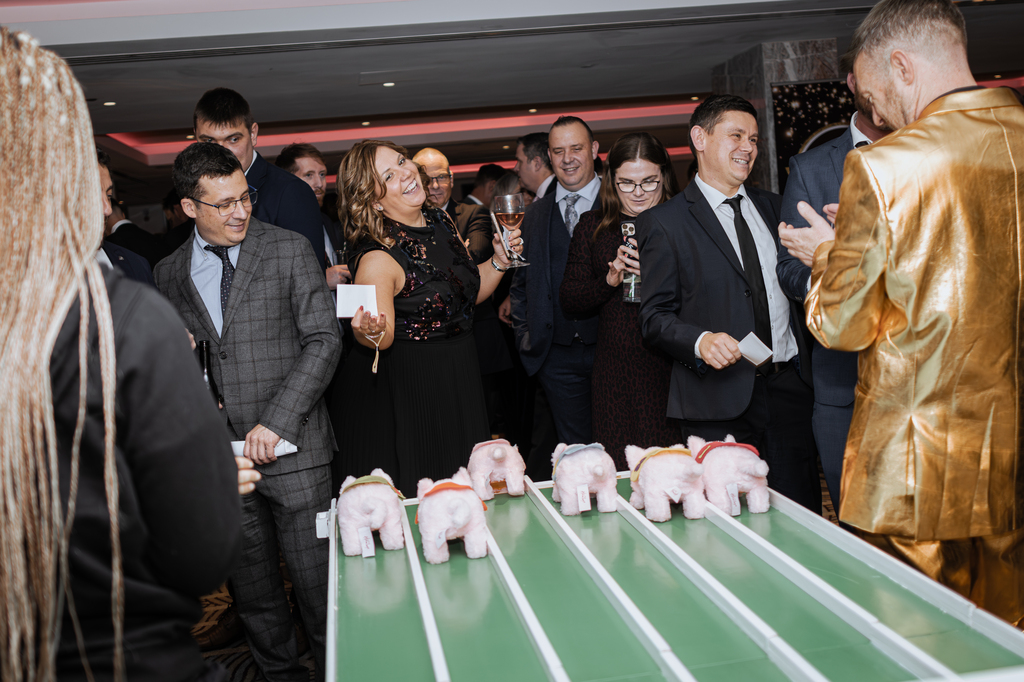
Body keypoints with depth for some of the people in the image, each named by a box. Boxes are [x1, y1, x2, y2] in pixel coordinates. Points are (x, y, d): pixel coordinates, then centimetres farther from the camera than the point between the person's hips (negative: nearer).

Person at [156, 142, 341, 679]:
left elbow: (324, 340, -6)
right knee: (251, 592, 13)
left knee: (316, 583, 3)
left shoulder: (289, 250, -1)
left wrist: (276, 422, -13)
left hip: (291, 449, -3)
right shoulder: (170, 273, 10)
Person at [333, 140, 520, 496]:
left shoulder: (440, 221, 1)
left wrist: (499, 262, -2)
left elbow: (469, 293, 13)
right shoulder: (377, 258, -21)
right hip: (407, 393, -7)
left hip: (460, 379, 7)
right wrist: (371, 332, -42)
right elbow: (382, 338, -21)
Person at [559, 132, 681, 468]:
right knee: (620, 472, 5)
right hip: (615, 375, 1)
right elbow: (569, 302, 7)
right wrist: (609, 279, -9)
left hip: (672, 370, -1)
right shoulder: (592, 227, 9)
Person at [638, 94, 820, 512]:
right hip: (720, 398, -4)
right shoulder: (663, 223, -1)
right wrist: (700, 341, -20)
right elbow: (655, 317, -4)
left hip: (790, 387, 5)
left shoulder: (772, 207, 17)